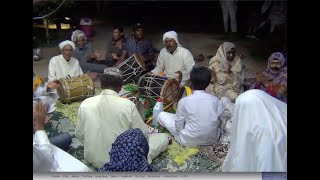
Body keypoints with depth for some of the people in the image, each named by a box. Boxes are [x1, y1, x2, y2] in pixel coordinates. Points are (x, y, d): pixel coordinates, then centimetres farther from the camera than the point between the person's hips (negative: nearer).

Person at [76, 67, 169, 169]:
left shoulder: (85, 104, -10)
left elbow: (79, 135, 1)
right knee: (163, 137, 13)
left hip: (93, 160, 4)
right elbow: (143, 134, -8)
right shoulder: (128, 105, -19)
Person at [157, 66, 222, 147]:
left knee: (162, 115, 10)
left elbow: (179, 127, -10)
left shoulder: (184, 101, -16)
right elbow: (218, 123, -1)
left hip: (190, 141, -3)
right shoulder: (216, 100, -8)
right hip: (212, 139, 4)